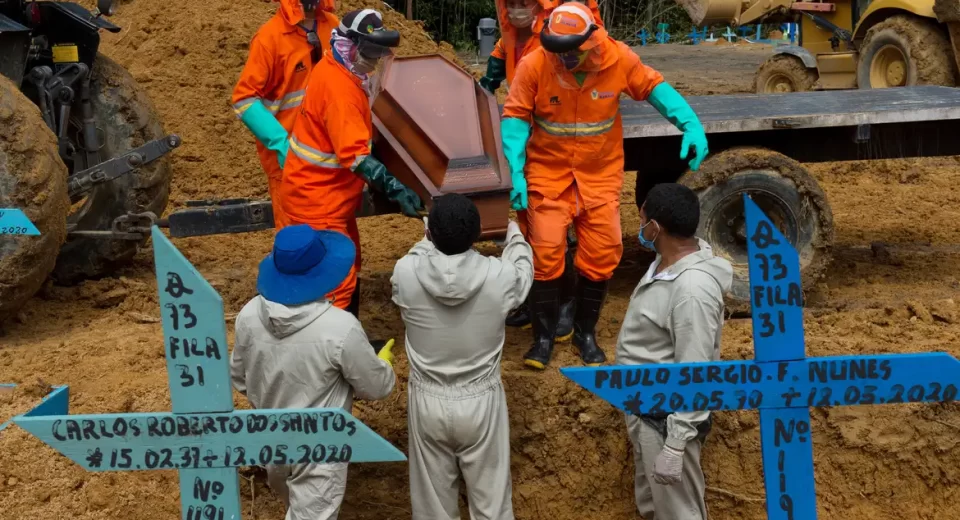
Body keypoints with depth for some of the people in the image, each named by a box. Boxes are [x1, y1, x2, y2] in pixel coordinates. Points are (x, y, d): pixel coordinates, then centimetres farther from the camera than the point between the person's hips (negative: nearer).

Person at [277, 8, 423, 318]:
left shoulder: (341, 73, 4)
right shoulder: (337, 85, -26)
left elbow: (352, 132, 18)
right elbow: (354, 155, -33)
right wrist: (397, 190, -36)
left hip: (329, 194, 10)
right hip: (316, 199, -10)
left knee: (347, 270, 19)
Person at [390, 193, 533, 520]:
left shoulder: (405, 273, -20)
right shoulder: (499, 276, -20)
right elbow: (523, 267, 6)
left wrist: (435, 238, 24)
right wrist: (512, 232, 25)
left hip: (427, 401, 1)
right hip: (481, 401, -1)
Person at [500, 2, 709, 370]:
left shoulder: (619, 59, -15)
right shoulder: (533, 65, -19)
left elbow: (654, 88, -2)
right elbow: (515, 116, -11)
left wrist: (691, 126, -13)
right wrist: (515, 170, -20)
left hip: (600, 173, 2)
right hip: (548, 171, -2)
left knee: (602, 252, 3)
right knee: (545, 252, -5)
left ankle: (585, 331, 24)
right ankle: (544, 334, 15)